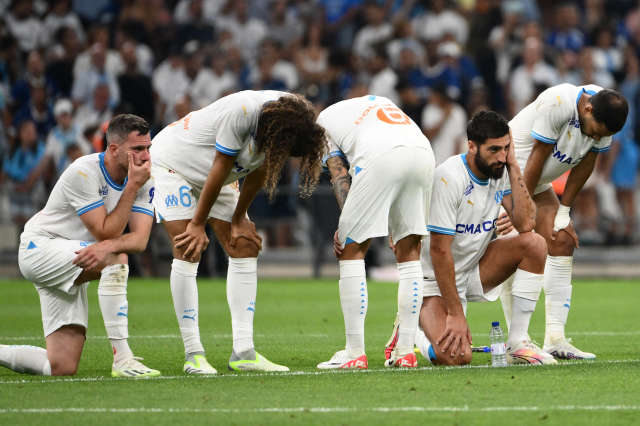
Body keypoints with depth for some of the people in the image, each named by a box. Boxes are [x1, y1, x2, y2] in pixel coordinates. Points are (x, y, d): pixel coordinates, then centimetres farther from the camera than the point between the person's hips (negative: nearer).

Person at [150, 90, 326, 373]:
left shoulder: (288, 117, -17)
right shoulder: (241, 111, -37)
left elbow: (259, 171, -3)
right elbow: (219, 169, -27)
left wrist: (239, 219, 2)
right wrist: (198, 224, -18)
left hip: (212, 177, 7)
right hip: (172, 162, -7)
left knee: (245, 248, -2)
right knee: (188, 253, -15)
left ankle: (243, 352, -3)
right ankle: (193, 354, -13)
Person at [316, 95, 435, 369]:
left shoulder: (323, 120, 26)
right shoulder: (379, 102, 41)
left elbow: (339, 174, 10)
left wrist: (345, 226, 1)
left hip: (380, 158, -5)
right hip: (423, 151, 5)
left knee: (351, 251, 7)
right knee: (409, 253, 17)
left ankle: (355, 352, 4)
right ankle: (406, 351, 15)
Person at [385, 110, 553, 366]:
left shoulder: (501, 172, -4)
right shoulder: (449, 177, -25)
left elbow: (526, 224, -17)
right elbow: (439, 251, -24)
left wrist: (514, 167, -19)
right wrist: (456, 314, -25)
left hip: (475, 272, 7)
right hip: (436, 277, -7)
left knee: (535, 244, -15)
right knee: (455, 357, -27)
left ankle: (518, 343, -9)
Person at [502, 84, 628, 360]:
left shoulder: (604, 115, -11)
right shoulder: (556, 104, -32)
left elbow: (586, 164, -1)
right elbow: (537, 157, -25)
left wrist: (563, 212, -1)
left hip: (540, 183, 7)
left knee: (563, 242, -3)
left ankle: (555, 339, -4)